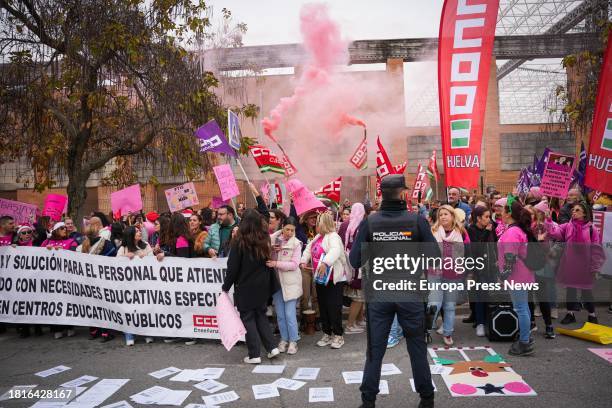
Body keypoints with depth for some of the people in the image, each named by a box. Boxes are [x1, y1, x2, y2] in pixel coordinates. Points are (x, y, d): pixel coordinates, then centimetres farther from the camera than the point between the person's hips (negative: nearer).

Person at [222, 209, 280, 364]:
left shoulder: (239, 241, -14)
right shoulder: (264, 240, -1)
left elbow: (233, 267, -10)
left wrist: (226, 286, -2)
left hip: (245, 287, -5)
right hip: (262, 286, 5)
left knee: (248, 318, 6)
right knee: (261, 315, 18)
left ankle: (254, 355, 9)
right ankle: (272, 347, 13)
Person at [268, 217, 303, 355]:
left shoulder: (296, 243, -8)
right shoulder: (273, 239, 0)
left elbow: (294, 264, -14)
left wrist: (276, 263, -22)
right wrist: (271, 249, -14)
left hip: (290, 282, -3)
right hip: (276, 281, 3)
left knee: (289, 314, -3)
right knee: (280, 314, 11)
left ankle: (293, 341, 12)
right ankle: (284, 339, 26)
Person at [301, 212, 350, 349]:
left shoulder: (333, 236, -15)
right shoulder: (318, 237, 13)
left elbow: (335, 250, -33)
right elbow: (309, 248, 15)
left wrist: (325, 262, -46)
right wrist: (304, 260, -1)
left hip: (334, 279, -9)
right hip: (320, 278, 9)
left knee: (333, 307, -4)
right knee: (322, 307, 13)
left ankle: (338, 336, 10)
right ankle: (327, 334, 25)